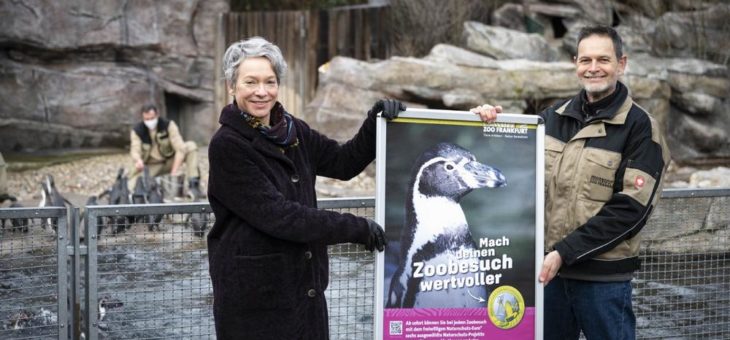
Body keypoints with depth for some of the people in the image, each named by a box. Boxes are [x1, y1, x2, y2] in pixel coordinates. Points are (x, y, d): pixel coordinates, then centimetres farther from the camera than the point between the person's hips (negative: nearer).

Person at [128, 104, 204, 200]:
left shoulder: (168, 125, -15)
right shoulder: (137, 130, -11)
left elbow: (180, 147, -24)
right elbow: (135, 150, -23)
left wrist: (175, 171, -36)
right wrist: (138, 160, -50)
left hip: (170, 161, 1)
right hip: (151, 166, -1)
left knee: (191, 146, -24)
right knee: (132, 188, -27)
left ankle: (193, 186, -29)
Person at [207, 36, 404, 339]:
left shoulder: (292, 131, 8)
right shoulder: (226, 146, -14)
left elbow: (343, 162, 14)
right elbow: (275, 215, -19)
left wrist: (375, 123, -4)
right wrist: (356, 228, -16)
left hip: (306, 288, 6)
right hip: (253, 297, -6)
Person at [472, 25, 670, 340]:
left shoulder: (639, 127, -5)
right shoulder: (552, 118, 8)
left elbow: (631, 208, -12)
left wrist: (564, 252, -17)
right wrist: (491, 124, -4)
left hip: (604, 277, -4)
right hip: (547, 267, 4)